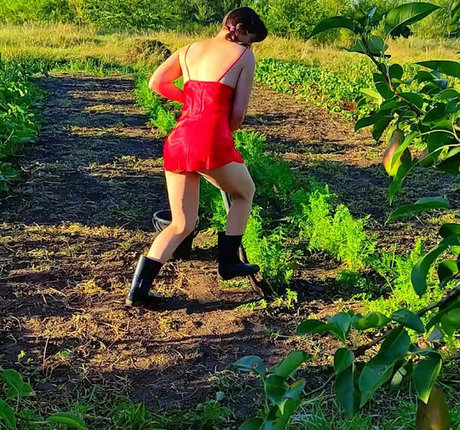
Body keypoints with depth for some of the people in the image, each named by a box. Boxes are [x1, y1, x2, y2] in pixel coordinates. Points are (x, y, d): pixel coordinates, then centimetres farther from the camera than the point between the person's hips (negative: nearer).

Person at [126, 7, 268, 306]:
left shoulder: (190, 49, 19)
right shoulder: (244, 55, 5)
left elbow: (156, 83, 18)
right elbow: (238, 112, 1)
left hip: (178, 140, 5)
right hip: (211, 140, -5)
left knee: (182, 225, 16)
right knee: (245, 193, 26)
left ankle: (138, 289, 5)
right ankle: (229, 262, 28)